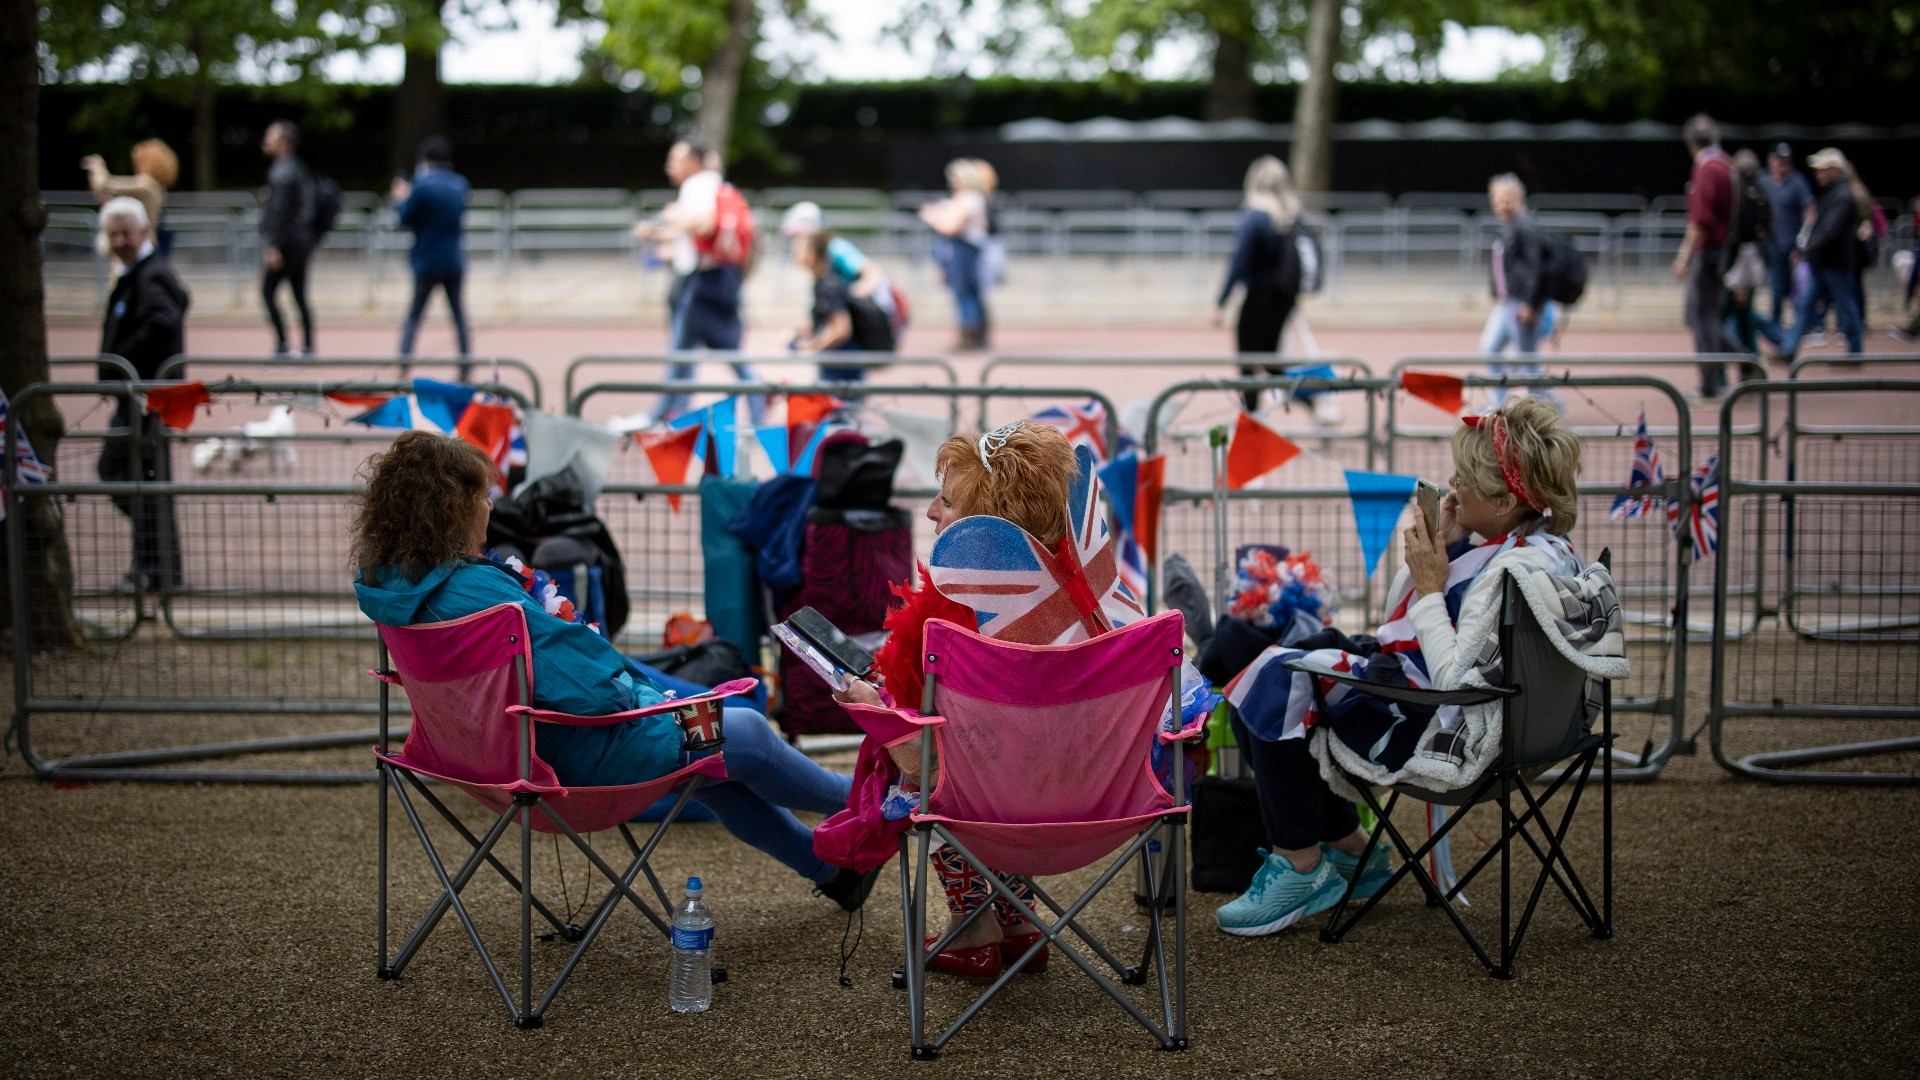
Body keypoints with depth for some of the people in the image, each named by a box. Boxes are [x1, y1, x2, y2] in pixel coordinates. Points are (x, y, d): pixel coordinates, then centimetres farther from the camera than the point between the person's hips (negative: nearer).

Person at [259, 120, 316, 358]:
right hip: (303, 241, 9)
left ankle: (282, 345, -8)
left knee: (268, 291, -4)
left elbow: (279, 211, -18)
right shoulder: (300, 169, 16)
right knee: (300, 296, 8)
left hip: (286, 242, -9)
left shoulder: (281, 171, -12)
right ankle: (307, 348, 6)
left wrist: (274, 246, -20)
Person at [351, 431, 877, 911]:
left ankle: (828, 865, 44)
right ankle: (855, 799, 39)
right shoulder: (472, 591, -34)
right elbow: (589, 692, -31)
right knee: (745, 734, 13)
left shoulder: (389, 582, -4)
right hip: (578, 756, -10)